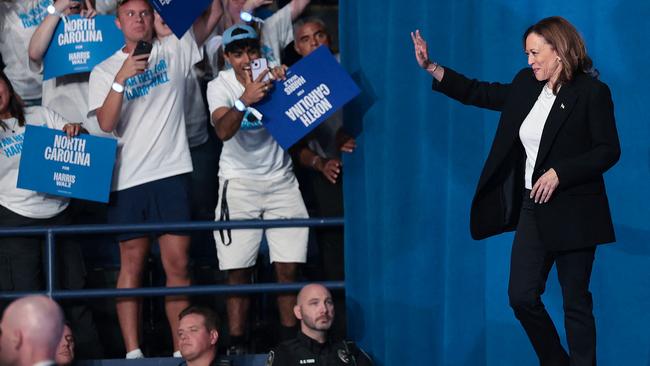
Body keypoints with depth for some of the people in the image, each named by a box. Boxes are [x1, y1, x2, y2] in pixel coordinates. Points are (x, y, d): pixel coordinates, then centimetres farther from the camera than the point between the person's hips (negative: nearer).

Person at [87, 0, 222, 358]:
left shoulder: (174, 50, 7)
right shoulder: (104, 71, 6)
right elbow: (106, 124, -8)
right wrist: (121, 78, -18)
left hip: (171, 172, 0)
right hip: (127, 178, 0)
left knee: (177, 264, -1)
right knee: (132, 262, 2)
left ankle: (182, 351, 3)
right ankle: (133, 352, 3)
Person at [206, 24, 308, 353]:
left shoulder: (273, 75, 0)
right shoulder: (220, 85, -5)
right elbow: (223, 131, -23)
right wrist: (245, 100, -41)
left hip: (280, 180, 2)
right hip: (239, 183, -2)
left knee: (288, 269, -4)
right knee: (239, 272, -5)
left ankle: (289, 339, 6)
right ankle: (236, 345, 0)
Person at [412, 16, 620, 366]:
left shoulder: (591, 92, -10)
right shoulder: (527, 85, 9)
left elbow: (609, 150, -13)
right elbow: (481, 93, 19)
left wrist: (558, 173, -19)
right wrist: (432, 68, 14)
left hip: (572, 214, -6)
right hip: (533, 209, 6)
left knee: (575, 301, 1)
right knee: (522, 296, 4)